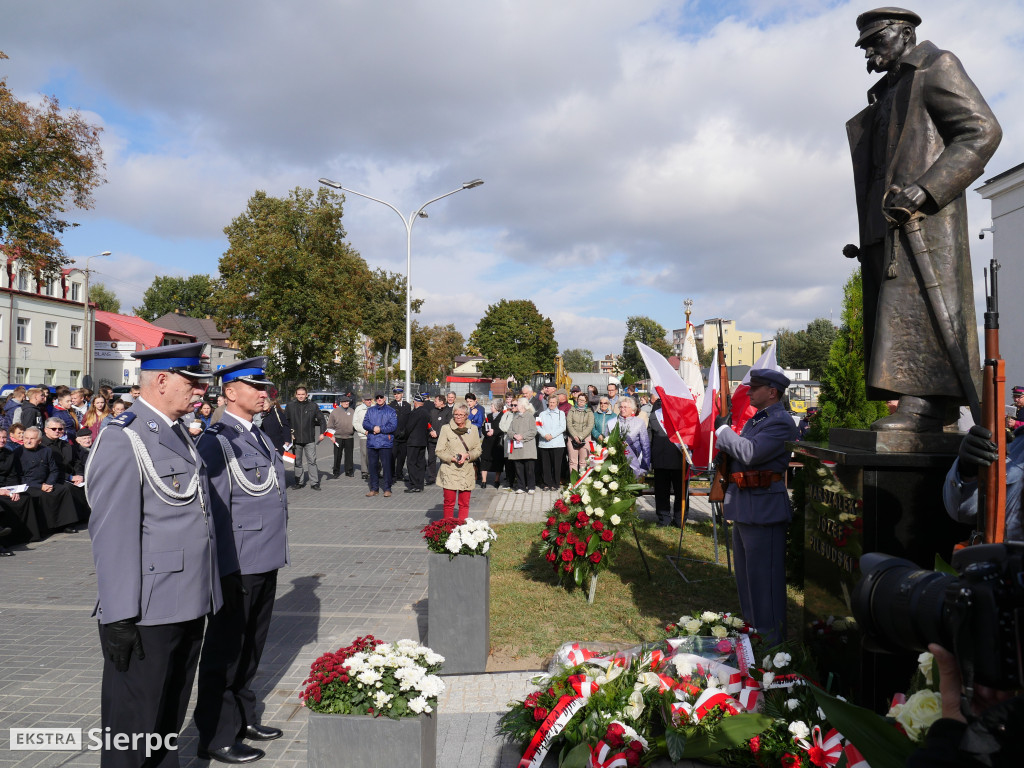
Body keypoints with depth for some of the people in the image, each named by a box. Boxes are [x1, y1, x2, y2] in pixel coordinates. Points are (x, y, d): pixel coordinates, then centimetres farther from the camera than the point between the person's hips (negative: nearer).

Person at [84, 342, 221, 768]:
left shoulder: (178, 434, 12)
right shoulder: (123, 441, -17)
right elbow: (113, 535, -20)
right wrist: (119, 619, -19)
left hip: (189, 606, 9)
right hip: (147, 617, -9)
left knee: (170, 717, 23)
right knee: (134, 724, 8)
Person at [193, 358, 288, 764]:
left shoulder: (260, 437, 13)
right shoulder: (217, 441, -15)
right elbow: (215, 512, -18)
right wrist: (226, 570, -19)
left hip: (265, 564, 8)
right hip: (237, 568, -8)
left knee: (250, 647, 21)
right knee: (225, 653, 6)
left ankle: (243, 716, 36)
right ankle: (217, 735, 19)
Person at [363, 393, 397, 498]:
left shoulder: (391, 411, 4)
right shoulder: (370, 411, 15)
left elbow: (393, 425, -6)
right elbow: (365, 423, 5)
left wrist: (380, 429, -12)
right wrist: (373, 428, -14)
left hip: (385, 443, -4)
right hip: (371, 442, 4)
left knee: (386, 465, -4)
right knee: (372, 465, 7)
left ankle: (387, 489, 4)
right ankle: (374, 488, 15)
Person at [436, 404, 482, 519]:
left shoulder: (473, 429, 9)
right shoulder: (446, 428, 2)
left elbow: (477, 450, 10)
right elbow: (439, 451, 1)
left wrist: (467, 455, -9)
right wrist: (452, 458, -14)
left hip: (467, 471, 2)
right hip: (449, 471, -2)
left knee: (465, 504, 4)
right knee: (449, 503, -1)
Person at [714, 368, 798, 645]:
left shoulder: (781, 422, -15)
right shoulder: (755, 420, 16)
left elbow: (750, 453, -25)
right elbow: (738, 452, 22)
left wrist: (723, 429, -14)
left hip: (763, 508, -10)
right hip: (744, 507, 10)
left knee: (763, 576, -2)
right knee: (746, 573, 21)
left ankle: (771, 639, 9)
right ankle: (751, 625, 35)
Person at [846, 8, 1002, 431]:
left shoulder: (936, 67, 7)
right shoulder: (885, 95, 30)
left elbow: (982, 131, -6)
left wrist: (924, 190, -20)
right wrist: (866, 237, 15)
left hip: (925, 220, -8)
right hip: (887, 224, 8)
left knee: (916, 305, -18)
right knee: (895, 311, 1)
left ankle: (924, 404, -21)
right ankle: (918, 406, 0)